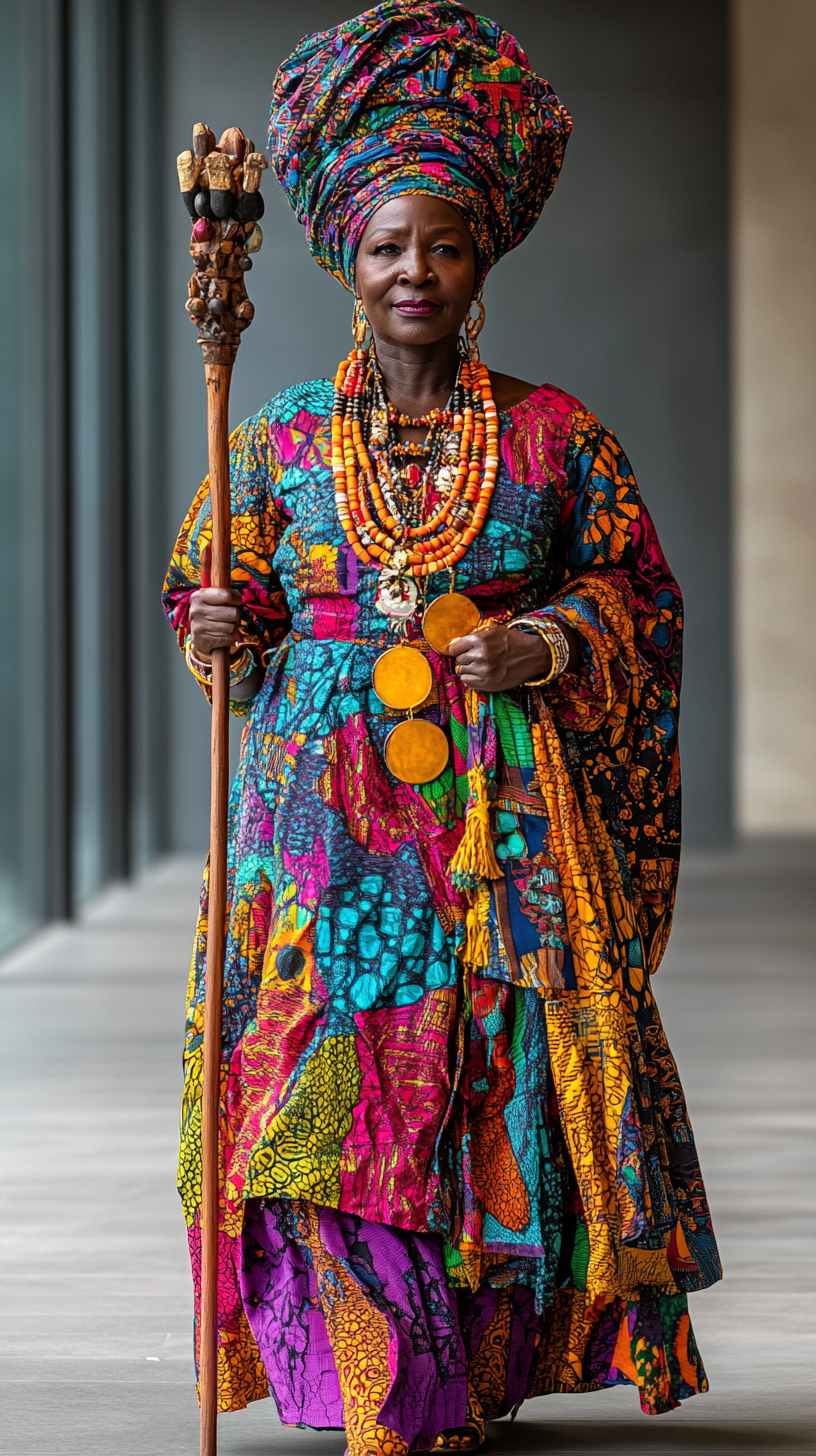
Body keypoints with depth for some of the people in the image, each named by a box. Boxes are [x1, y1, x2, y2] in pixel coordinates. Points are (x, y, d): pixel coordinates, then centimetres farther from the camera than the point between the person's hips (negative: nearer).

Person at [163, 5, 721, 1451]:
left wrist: (551, 645, -10)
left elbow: (639, 593, 8)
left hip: (505, 814, 0)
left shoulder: (554, 433, 6)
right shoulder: (283, 438, 9)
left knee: (501, 1082, -2)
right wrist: (221, 624, -7)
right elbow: (222, 588, 15)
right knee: (333, 1086, -7)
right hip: (328, 811, 1)